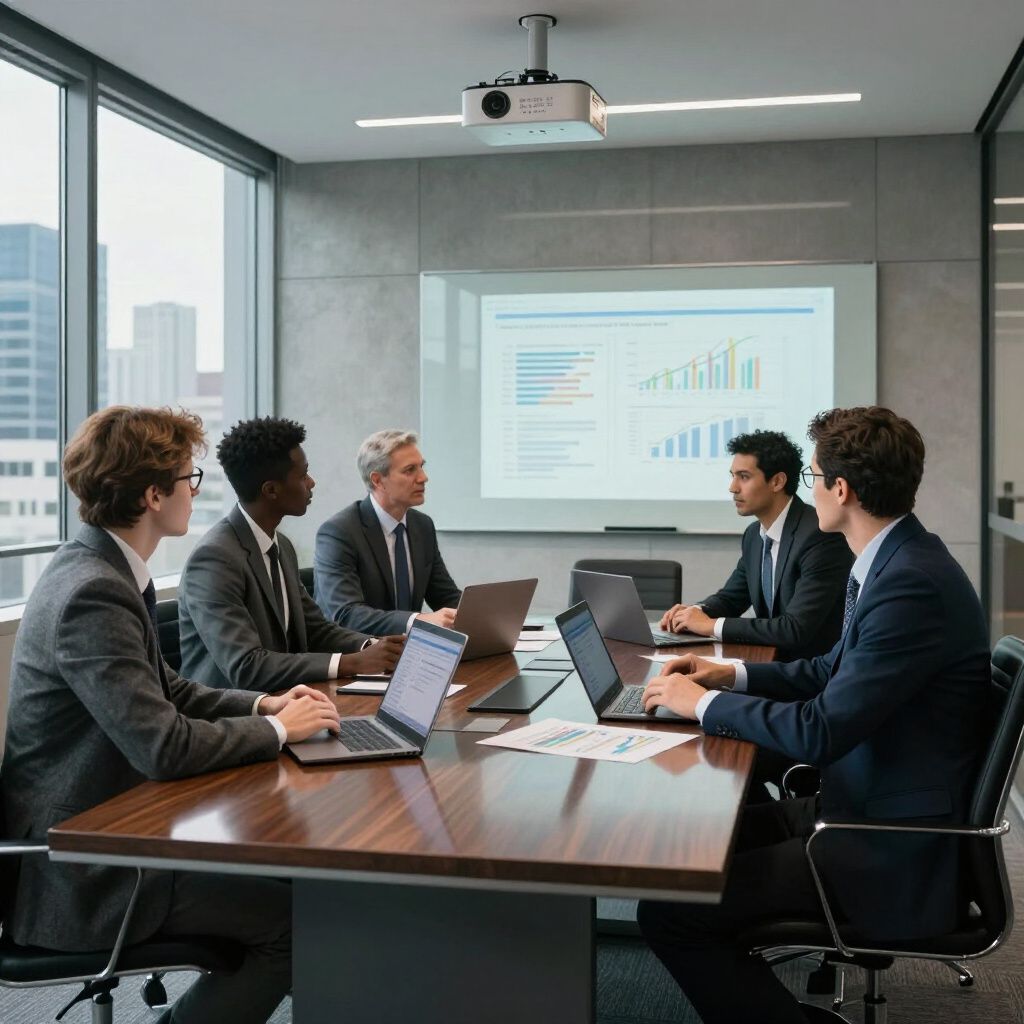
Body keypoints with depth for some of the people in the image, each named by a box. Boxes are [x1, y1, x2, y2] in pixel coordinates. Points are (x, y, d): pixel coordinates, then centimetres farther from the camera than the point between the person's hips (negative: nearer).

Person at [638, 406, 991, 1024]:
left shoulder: (912, 584, -25)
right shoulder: (896, 560, 6)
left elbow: (821, 731, -25)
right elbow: (835, 671, 18)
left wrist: (703, 703, -12)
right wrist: (729, 675, 8)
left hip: (895, 857, -10)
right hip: (863, 805, 10)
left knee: (669, 911, -15)